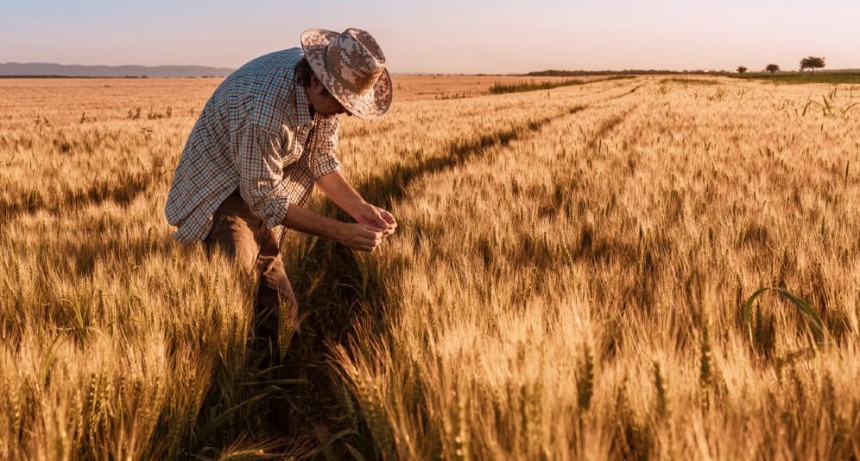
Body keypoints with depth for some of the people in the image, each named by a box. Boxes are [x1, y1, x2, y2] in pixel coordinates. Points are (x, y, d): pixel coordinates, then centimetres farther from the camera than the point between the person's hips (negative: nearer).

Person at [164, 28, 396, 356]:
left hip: (254, 192, 8)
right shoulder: (263, 110, -37)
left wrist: (361, 210, -14)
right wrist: (341, 233, -27)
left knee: (281, 309, 9)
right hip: (216, 194, -7)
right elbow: (264, 198, -27)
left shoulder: (324, 90, -12)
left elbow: (320, 158, 0)